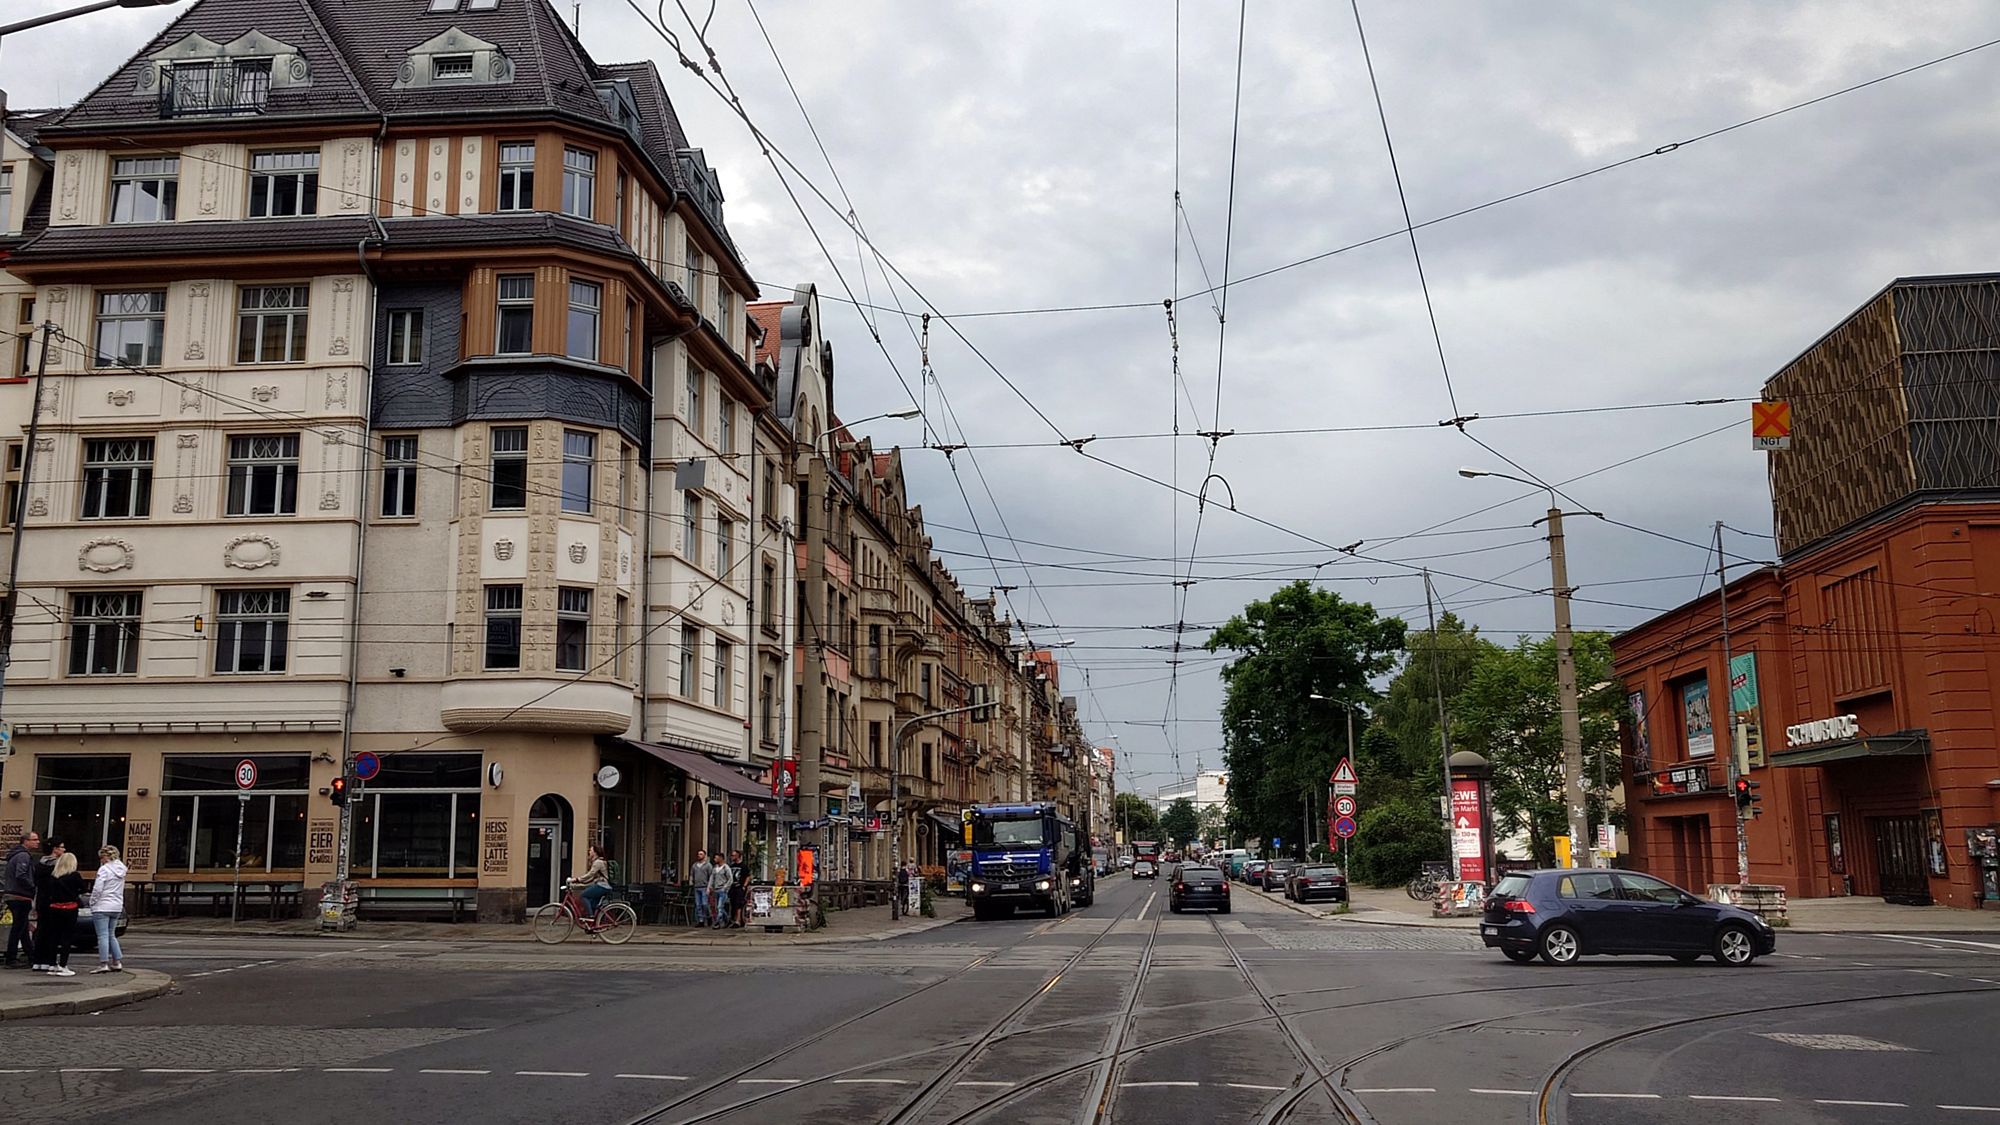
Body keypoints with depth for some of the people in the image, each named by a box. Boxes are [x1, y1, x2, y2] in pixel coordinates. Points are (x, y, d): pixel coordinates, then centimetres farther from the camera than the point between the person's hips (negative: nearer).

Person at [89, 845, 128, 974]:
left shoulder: (104, 869, -12)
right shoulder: (120, 869, 11)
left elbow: (97, 889, -16)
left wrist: (92, 903, -4)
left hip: (102, 906, -7)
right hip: (117, 906, 7)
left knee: (103, 935, -5)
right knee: (111, 935, 16)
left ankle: (104, 963, -7)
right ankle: (117, 962, 14)